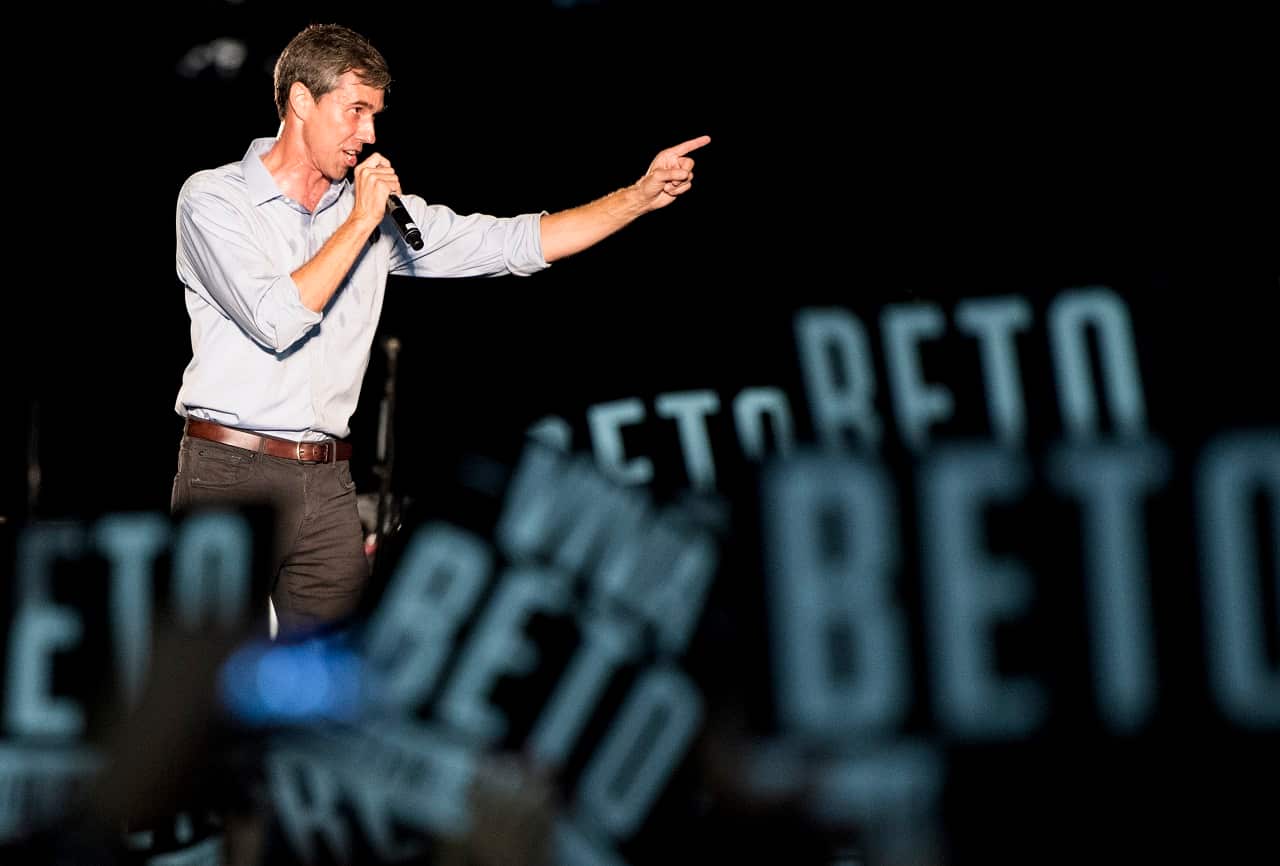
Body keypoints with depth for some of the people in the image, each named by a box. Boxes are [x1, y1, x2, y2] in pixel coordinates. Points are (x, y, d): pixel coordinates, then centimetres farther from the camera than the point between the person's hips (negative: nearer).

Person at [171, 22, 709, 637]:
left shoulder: (380, 210, 12)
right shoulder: (212, 198, -3)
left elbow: (512, 245, 9)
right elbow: (275, 321, -17)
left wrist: (641, 195, 1)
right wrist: (360, 223, -9)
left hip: (329, 486, 5)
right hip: (231, 471, -5)